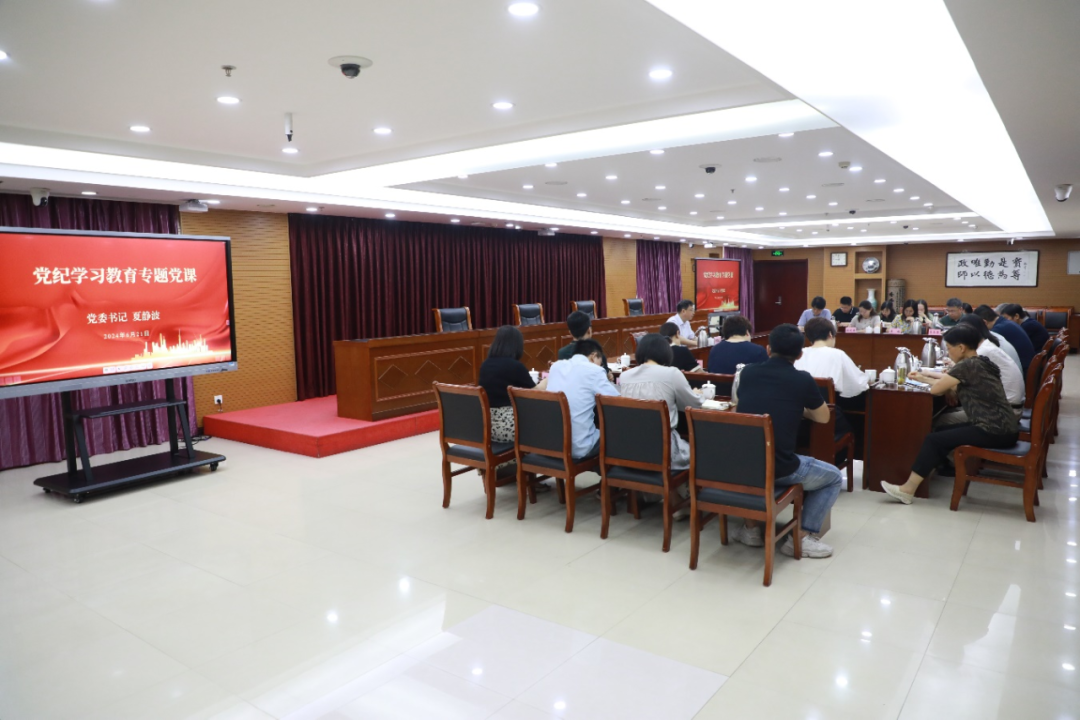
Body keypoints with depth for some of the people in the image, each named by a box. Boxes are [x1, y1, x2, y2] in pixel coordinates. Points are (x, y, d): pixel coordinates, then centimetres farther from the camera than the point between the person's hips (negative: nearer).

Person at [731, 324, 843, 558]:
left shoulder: (747, 372, 6)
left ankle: (750, 527, 32)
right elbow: (823, 417, 13)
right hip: (779, 468, -4)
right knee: (834, 477, 22)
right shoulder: (802, 379, -4)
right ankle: (802, 538, 11)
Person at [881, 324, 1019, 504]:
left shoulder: (967, 366, -15)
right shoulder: (982, 363, 13)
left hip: (995, 432, -10)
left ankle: (908, 490, 2)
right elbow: (952, 384, 21)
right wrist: (924, 378, 23)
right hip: (1004, 429, 10)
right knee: (945, 432, 16)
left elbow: (936, 389, -10)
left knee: (934, 440, -4)